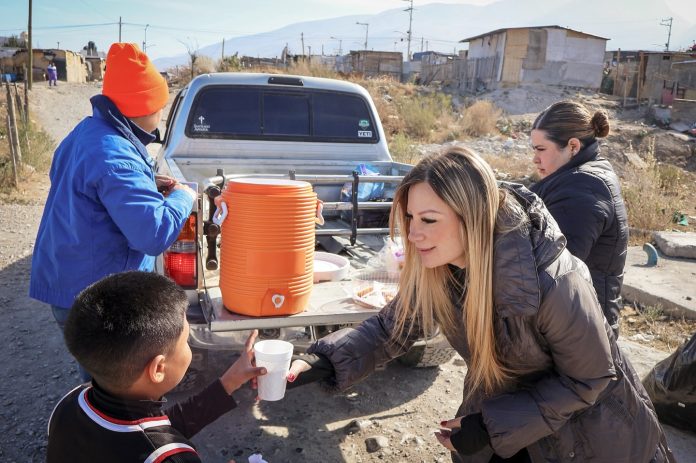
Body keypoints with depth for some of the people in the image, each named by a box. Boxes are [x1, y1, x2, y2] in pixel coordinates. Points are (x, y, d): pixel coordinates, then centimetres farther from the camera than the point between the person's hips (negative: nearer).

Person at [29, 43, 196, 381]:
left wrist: (148, 185, 9)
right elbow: (156, 234, -33)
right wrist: (182, 197, -14)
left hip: (72, 283, 9)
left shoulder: (89, 130, 5)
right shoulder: (113, 157, -27)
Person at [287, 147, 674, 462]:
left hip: (585, 426, -4)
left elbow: (587, 378, -22)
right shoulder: (435, 268, -21)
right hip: (501, 409, 4)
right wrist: (320, 362, -27)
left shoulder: (553, 282, -36)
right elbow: (391, 328, -11)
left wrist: (493, 426, -24)